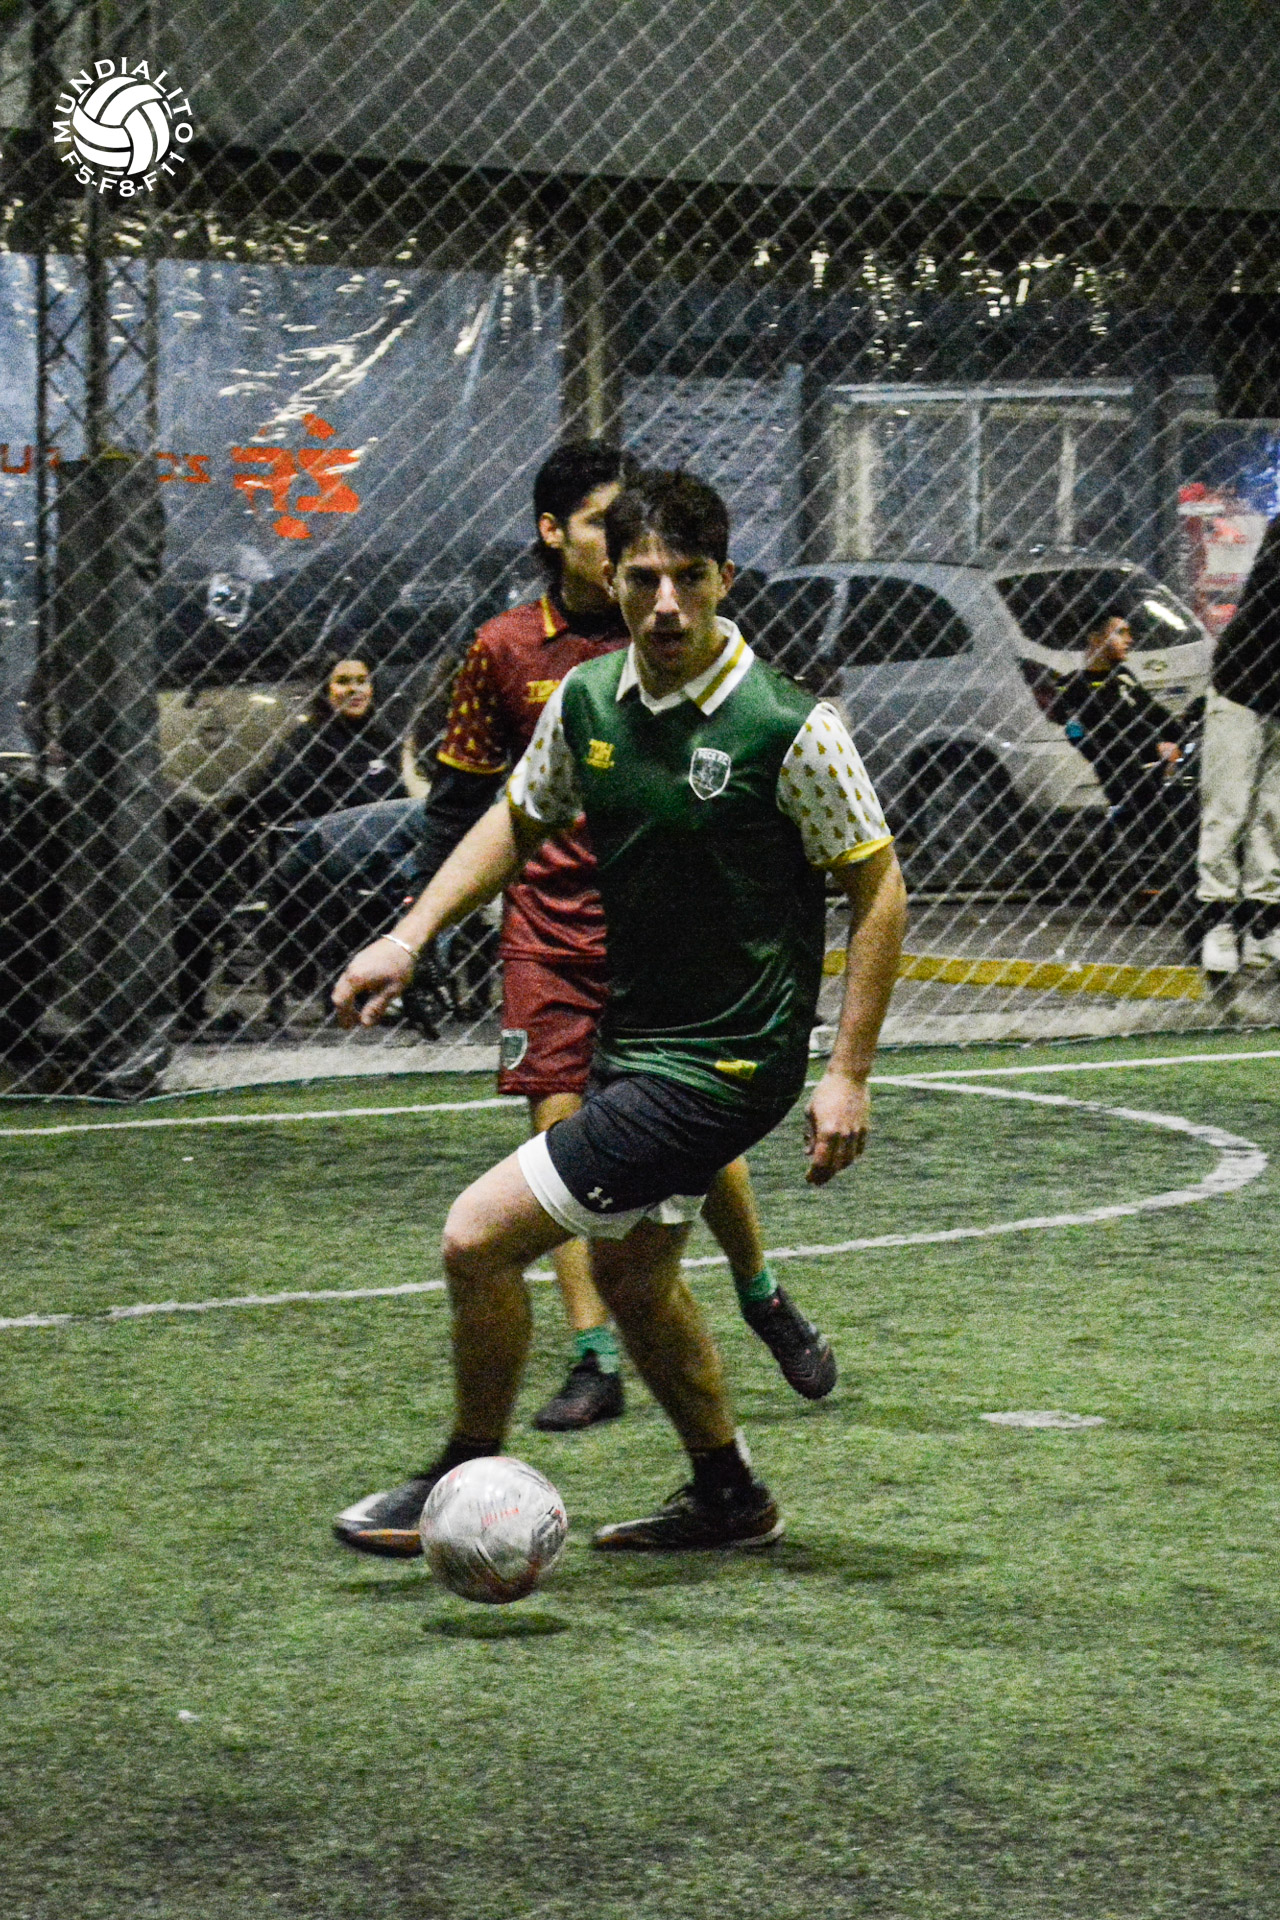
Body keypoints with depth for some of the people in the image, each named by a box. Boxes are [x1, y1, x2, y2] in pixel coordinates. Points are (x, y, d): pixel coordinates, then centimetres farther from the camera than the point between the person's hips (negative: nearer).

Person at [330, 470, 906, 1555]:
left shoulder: (791, 729, -19)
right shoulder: (586, 701, -1)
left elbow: (879, 890, -12)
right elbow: (519, 821, 17)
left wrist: (848, 1075, -15)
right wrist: (410, 937, 7)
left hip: (725, 1065, -8)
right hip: (632, 1042, 8)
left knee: (480, 1238, -10)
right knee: (631, 1278, 22)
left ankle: (467, 1486, 9)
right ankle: (729, 1497, 41)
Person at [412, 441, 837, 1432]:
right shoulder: (506, 650, 2)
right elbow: (462, 793, 11)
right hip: (550, 929, 1)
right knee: (562, 1128, -4)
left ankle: (764, 1296, 23)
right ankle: (595, 1362, 2)